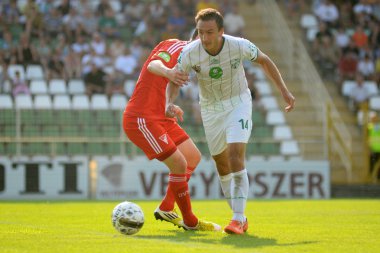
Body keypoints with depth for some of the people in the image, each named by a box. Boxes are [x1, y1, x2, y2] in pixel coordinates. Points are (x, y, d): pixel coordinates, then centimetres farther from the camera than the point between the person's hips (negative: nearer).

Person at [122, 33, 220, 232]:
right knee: (179, 164, -13)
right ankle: (190, 222, 1)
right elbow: (153, 65, -36)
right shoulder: (175, 46, -14)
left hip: (159, 118, 11)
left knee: (193, 157, 15)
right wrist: (168, 72, -57)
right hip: (141, 120, -11)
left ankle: (166, 208, 22)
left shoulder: (184, 53, 15)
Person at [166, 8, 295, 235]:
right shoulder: (189, 53, -22)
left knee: (236, 156, -21)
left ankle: (238, 219, -20)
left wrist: (284, 90, -1)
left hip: (238, 103, -3)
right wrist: (170, 103, -28)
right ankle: (241, 217, 26)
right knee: (222, 164, 9)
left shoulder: (239, 46, -24)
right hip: (210, 109, 3)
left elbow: (264, 60, -3)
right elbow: (175, 81, -7)